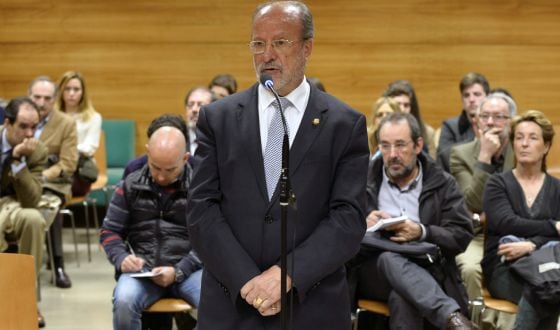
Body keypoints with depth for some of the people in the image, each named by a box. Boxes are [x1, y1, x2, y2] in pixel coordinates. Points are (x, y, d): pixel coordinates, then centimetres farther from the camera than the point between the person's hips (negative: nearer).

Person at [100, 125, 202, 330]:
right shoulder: (130, 185, 11)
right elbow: (109, 231, 16)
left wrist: (178, 271, -15)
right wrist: (122, 258, -7)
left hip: (188, 269, -2)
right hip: (143, 269, 2)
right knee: (123, 302, -33)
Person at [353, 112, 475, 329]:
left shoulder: (443, 184, 11)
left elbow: (462, 236, 1)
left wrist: (421, 233, -18)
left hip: (426, 272, 0)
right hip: (371, 269, 1)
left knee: (402, 298, -39)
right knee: (390, 259, -38)